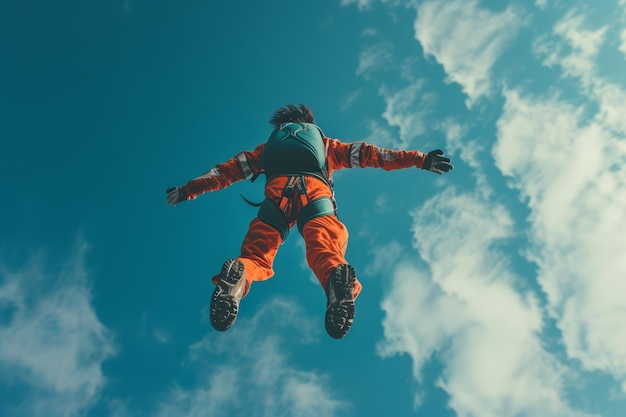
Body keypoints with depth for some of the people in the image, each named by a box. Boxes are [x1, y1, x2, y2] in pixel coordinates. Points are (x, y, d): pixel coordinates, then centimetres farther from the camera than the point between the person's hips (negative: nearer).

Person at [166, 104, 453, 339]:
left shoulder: (270, 144, 40)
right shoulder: (325, 144, 40)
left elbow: (231, 168, 36)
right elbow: (367, 154, 32)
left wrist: (189, 189, 40)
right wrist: (420, 159, 31)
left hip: (277, 190, 1)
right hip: (315, 189, 0)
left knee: (256, 252, -8)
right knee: (325, 247, -23)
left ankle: (238, 275, -43)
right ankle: (336, 278, -57)